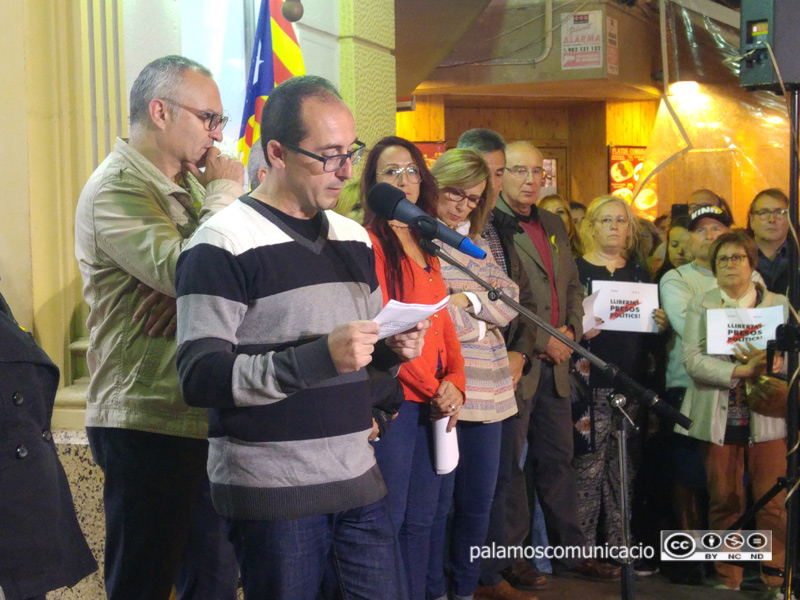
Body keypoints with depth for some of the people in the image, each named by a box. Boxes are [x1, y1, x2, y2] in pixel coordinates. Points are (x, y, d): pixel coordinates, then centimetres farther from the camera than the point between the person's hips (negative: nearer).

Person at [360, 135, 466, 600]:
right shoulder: (370, 242, -6)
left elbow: (441, 320, 15)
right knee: (388, 522, -4)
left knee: (421, 520, 11)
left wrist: (455, 381, -1)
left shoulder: (424, 246, 17)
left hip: (435, 400, 7)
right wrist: (433, 388, -11)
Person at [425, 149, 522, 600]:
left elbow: (510, 300, 6)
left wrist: (471, 299, -11)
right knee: (439, 501, -1)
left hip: (487, 389, 7)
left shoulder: (478, 245, 18)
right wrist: (479, 329, -7)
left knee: (479, 501, 11)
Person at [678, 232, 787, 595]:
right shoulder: (700, 307, 10)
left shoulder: (779, 305, 12)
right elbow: (693, 360, -4)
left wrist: (766, 361, -18)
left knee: (773, 503, -5)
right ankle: (728, 582, 13)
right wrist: (741, 371, -16)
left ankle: (777, 583, 5)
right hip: (718, 418, 0)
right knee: (724, 502, 3)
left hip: (766, 417, 0)